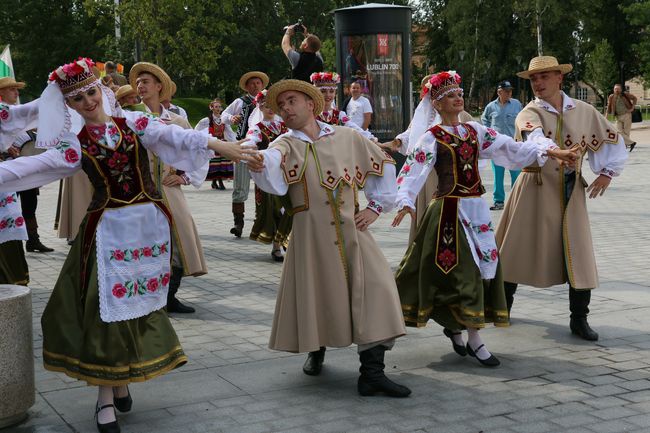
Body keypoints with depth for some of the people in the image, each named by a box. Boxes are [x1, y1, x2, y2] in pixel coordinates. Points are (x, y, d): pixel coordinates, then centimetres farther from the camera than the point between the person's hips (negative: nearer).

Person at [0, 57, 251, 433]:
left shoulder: (133, 122, 3)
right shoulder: (75, 146, 3)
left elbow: (172, 136, -12)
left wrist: (219, 145, -26)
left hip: (150, 222, 1)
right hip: (109, 228, -1)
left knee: (139, 302, 8)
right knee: (109, 306, -3)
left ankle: (122, 379, 25)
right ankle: (106, 395, 7)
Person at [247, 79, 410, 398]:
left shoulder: (347, 138, 8)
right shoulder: (286, 146, 2)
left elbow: (383, 164, 21)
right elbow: (272, 177, -22)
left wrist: (376, 206, 12)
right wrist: (258, 166, -46)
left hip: (351, 229, 1)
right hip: (311, 234, -1)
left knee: (374, 290, -11)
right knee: (315, 294, 3)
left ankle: (372, 372, -9)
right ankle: (316, 350, 34)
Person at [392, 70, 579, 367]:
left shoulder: (474, 131, 10)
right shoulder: (432, 138, -6)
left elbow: (512, 149, 6)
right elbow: (412, 171, -16)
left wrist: (548, 150, -5)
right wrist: (405, 201, -33)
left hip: (476, 209, 6)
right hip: (450, 210, -6)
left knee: (483, 265, 7)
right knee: (462, 269, -6)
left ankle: (456, 325, 23)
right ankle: (474, 340, 1)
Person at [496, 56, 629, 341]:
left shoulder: (584, 112, 6)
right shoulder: (529, 113, -6)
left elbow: (614, 140, 18)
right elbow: (535, 138, -30)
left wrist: (607, 172, 4)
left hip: (571, 192, 2)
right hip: (536, 189, -2)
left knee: (579, 256, -1)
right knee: (519, 249, 5)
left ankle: (579, 319, 11)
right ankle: (503, 306, 25)